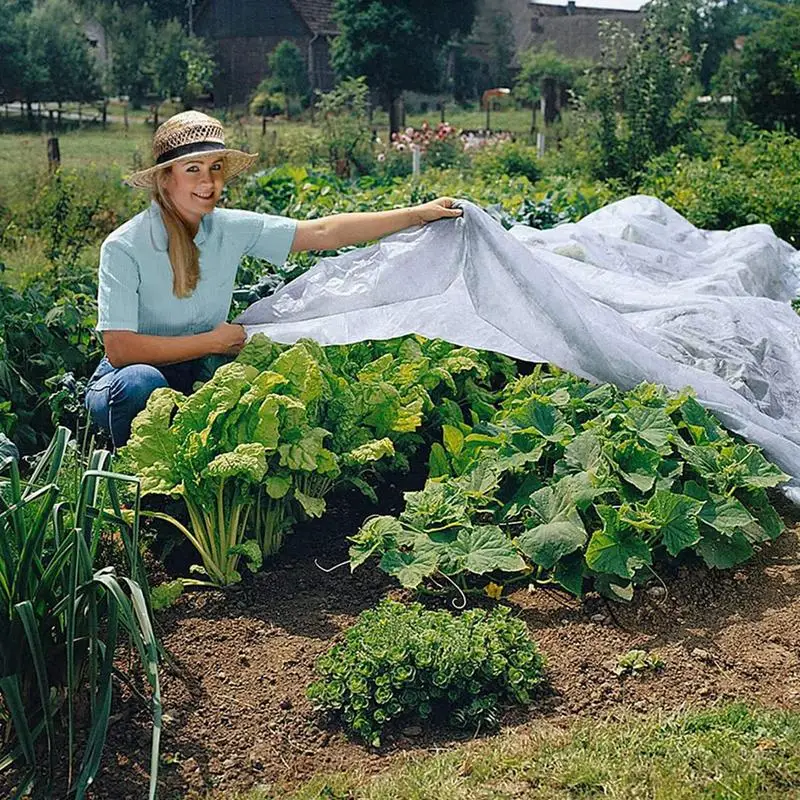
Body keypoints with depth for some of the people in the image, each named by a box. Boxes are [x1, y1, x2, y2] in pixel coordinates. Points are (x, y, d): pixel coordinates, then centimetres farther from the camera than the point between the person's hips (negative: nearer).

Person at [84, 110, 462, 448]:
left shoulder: (231, 228, -5)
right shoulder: (124, 247, -18)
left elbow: (324, 233, -4)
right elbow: (119, 348, -25)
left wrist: (418, 214, -8)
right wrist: (213, 342, -20)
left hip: (199, 379, 4)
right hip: (129, 379, -4)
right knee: (140, 382, -38)